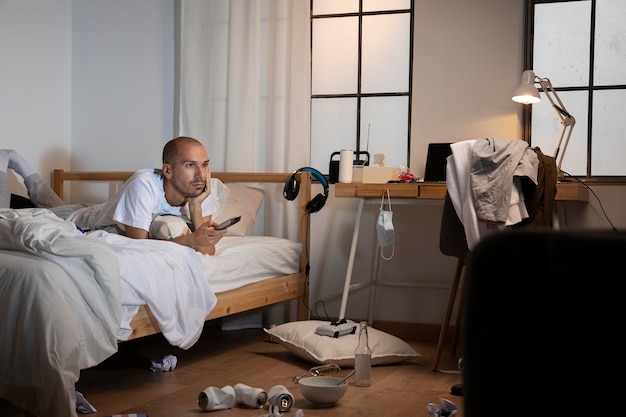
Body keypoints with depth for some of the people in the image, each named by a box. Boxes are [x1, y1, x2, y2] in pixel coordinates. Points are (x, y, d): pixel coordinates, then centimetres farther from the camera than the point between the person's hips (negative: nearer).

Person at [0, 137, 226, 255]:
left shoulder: (202, 193, -24)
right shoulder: (144, 183, -39)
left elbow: (207, 250, -28)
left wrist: (196, 206, -40)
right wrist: (189, 240, -51)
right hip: (76, 221, -6)